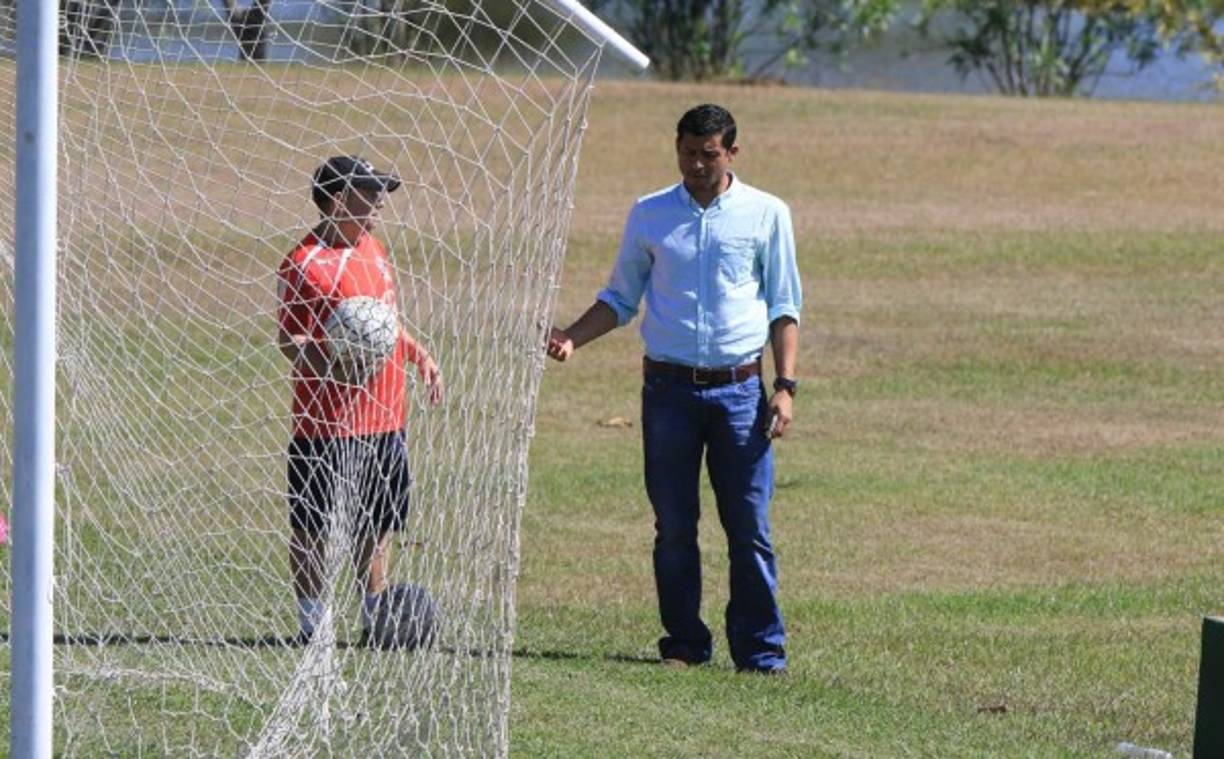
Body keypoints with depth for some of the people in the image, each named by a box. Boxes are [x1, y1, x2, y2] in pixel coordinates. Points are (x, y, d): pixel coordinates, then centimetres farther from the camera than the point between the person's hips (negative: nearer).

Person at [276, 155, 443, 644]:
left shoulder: (371, 247, 14)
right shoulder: (305, 265, -14)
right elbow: (289, 341, -15)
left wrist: (418, 354, 18)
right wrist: (329, 366, -31)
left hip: (384, 417, 9)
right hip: (327, 423, -9)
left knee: (378, 521, 16)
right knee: (311, 529, 0)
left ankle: (376, 617, 26)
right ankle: (311, 621, 8)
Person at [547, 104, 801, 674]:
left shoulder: (766, 215, 5)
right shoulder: (650, 215, 9)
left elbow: (783, 306, 7)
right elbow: (620, 298, 17)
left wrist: (785, 385, -2)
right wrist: (572, 339, 0)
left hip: (739, 389, -2)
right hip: (669, 387, 2)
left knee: (750, 527, -5)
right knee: (674, 526, 3)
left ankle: (760, 648, 0)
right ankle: (684, 643, 12)